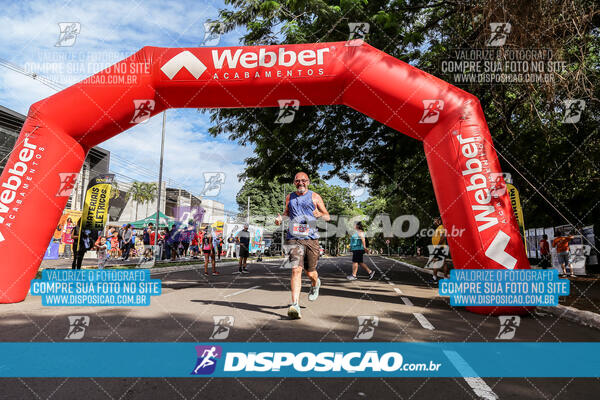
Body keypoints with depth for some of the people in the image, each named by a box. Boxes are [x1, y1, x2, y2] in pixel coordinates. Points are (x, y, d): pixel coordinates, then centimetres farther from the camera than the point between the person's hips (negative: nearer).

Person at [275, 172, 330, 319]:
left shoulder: (315, 197, 8)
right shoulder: (289, 197, 15)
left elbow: (327, 216, 9)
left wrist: (320, 215, -15)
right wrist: (281, 216, 11)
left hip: (311, 238, 0)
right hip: (294, 238, 1)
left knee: (310, 272, 9)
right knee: (296, 270, -16)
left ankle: (315, 284, 46)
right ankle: (295, 305, -18)